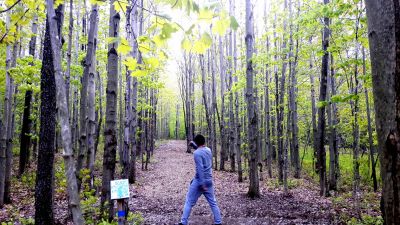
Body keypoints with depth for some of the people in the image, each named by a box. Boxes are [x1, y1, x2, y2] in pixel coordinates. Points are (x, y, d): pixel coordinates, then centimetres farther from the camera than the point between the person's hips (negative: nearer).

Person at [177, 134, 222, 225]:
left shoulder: (197, 153, -15)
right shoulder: (208, 150, 6)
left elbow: (200, 169, -21)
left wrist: (202, 184, -22)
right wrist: (193, 145, 18)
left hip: (199, 181, -6)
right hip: (209, 181, 6)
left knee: (189, 202, 5)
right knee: (213, 203, 13)